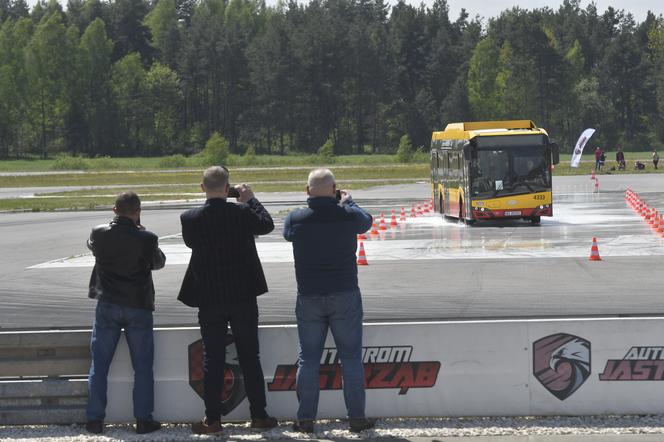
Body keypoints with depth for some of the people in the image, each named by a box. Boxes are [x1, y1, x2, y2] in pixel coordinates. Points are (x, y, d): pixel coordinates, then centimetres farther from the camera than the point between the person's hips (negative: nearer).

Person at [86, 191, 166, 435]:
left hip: (108, 306, 2)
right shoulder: (146, 238, -14)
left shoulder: (99, 234, -8)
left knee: (99, 365, 9)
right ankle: (143, 419, 7)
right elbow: (158, 262, 4)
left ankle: (95, 419, 10)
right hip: (138, 306, -2)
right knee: (142, 367, 7)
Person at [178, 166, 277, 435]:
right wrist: (250, 199, 14)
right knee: (250, 357, 9)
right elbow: (267, 225, 6)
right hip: (243, 297, 0)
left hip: (209, 300, 0)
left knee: (212, 359, 6)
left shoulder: (190, 219, -9)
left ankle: (212, 420, 8)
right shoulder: (241, 212, -11)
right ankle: (259, 415, 14)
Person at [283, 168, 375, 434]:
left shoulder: (295, 219, -7)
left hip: (309, 299, 1)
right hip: (345, 295, -1)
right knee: (351, 357, 6)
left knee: (308, 359, 8)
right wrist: (347, 202, 27)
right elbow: (366, 221, 13)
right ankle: (357, 417, 8)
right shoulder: (348, 216, -9)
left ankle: (306, 419, 9)